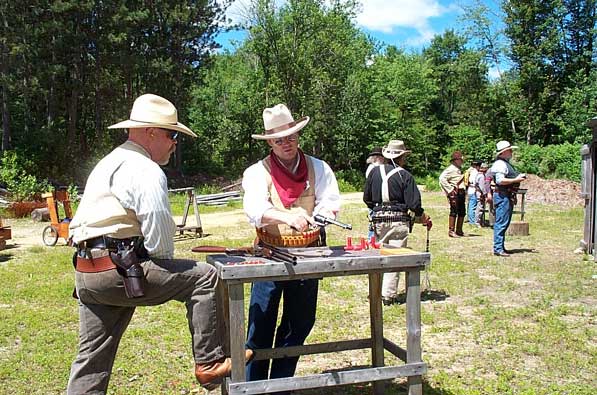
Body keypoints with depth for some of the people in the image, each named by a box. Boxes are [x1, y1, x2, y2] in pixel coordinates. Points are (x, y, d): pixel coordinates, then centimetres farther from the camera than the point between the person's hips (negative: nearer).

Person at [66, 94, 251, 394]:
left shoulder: (108, 164, 22)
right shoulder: (147, 171, -11)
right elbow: (158, 233, -15)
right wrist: (166, 265, 5)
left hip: (86, 270, 10)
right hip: (119, 269, -10)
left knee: (93, 356, 16)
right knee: (204, 278, -4)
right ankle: (209, 363, 1)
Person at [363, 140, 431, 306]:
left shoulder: (375, 171, 5)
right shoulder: (404, 175, -8)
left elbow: (366, 198, 11)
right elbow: (413, 203, -8)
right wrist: (423, 217, 10)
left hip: (378, 219, 4)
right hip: (398, 219, -4)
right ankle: (389, 294, 2)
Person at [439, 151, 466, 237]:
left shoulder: (459, 169, 20)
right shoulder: (451, 169, -9)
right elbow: (442, 178, -20)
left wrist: (463, 190, 18)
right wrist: (450, 189, -18)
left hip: (461, 192, 9)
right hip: (454, 193, -9)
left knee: (462, 212, 10)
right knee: (454, 211, -9)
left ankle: (459, 230, 18)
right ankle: (451, 231, -4)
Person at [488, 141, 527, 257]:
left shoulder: (506, 163, 20)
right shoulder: (500, 164, -14)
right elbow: (500, 180, -24)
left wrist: (519, 177, 15)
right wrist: (516, 180, -18)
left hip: (508, 196, 11)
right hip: (502, 196, -11)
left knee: (504, 223, 14)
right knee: (501, 223, -10)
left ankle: (500, 247, 20)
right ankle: (498, 249, -8)